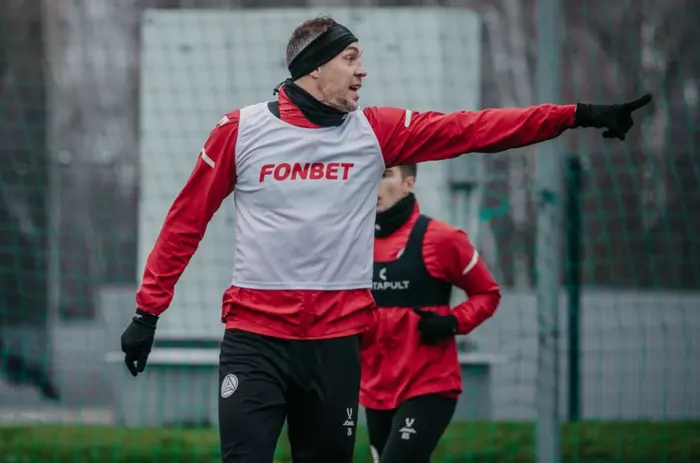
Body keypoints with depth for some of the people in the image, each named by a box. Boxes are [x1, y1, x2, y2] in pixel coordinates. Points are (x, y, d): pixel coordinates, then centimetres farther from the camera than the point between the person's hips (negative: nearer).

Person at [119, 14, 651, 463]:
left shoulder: (375, 131, 7)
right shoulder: (242, 130, 1)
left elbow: (475, 130, 3)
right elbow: (186, 221, 6)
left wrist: (579, 116, -2)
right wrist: (148, 311, 3)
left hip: (337, 340, 3)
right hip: (254, 337, -3)